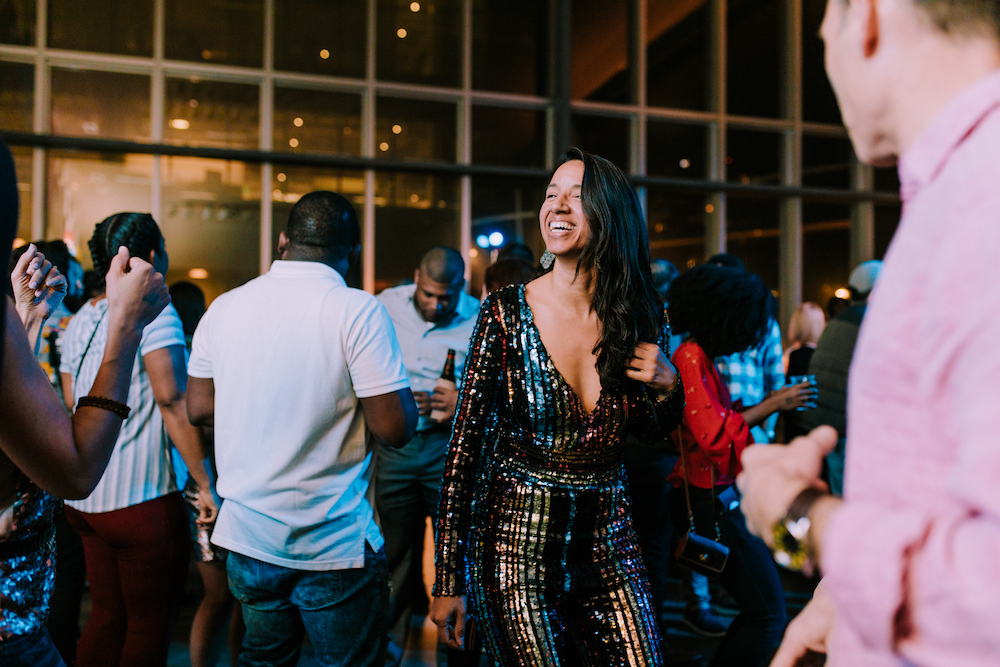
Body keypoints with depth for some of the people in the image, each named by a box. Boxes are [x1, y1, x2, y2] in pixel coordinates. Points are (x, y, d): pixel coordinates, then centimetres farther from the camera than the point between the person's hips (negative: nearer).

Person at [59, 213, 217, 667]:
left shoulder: (79, 320, 13)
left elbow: (71, 407, 17)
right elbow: (171, 399, -20)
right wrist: (205, 482, -17)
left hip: (85, 498, 8)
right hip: (141, 497, -8)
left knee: (106, 615, 17)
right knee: (150, 625, 4)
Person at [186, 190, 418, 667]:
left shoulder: (223, 307, 1)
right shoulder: (358, 310, -16)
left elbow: (198, 408, 8)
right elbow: (394, 428, -17)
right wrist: (399, 385, 2)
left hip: (247, 536, 5)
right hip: (335, 546, -5)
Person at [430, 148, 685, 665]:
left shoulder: (640, 317, -3)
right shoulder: (506, 312, -12)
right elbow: (464, 445, -9)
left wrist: (667, 388, -9)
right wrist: (448, 579, -9)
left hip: (608, 544, 3)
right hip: (516, 547, -3)